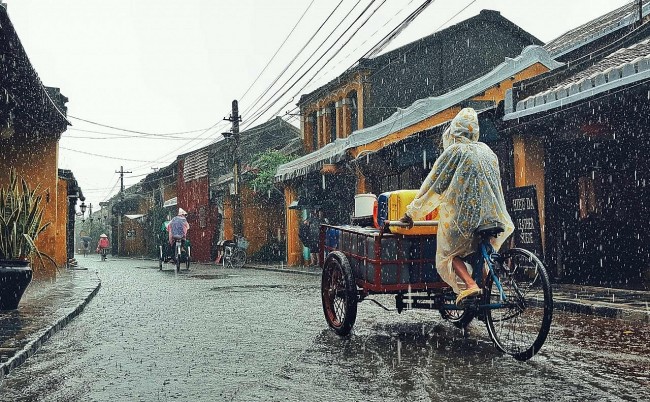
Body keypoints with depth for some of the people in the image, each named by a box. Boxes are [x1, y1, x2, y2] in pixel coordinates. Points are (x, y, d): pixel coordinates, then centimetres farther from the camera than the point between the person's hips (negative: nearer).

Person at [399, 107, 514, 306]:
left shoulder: (454, 151, -3)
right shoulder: (487, 151, 16)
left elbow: (433, 185, -3)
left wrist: (411, 213, 4)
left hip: (463, 215, -6)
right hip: (492, 216, 6)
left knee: (449, 252, 7)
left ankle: (470, 285, -15)